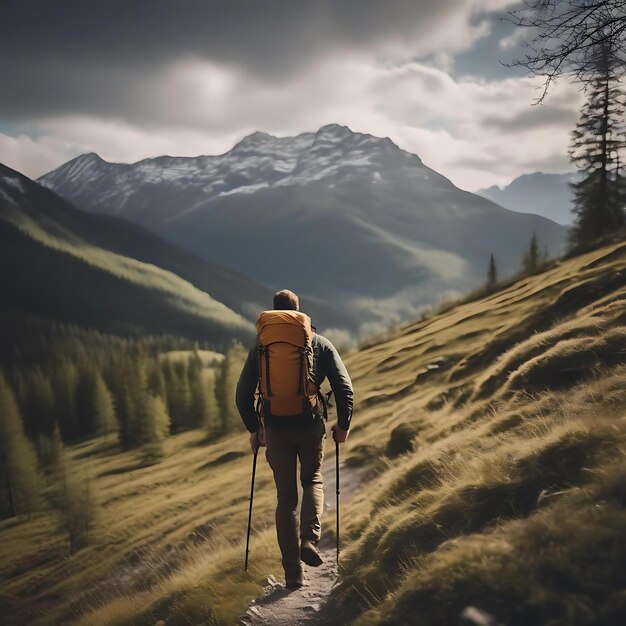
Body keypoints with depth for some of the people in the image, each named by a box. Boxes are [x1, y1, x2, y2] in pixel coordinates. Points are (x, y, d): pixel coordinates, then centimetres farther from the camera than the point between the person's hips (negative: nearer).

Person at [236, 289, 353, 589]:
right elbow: (344, 387, -4)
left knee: (286, 498, 10)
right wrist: (343, 424, 8)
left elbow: (243, 394, 5)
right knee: (312, 480, 24)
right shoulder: (320, 344, 3)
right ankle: (310, 539, 0)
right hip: (310, 425, -1)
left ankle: (293, 573, 10)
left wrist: (253, 429, 18)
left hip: (275, 429, 1)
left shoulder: (260, 348, 6)